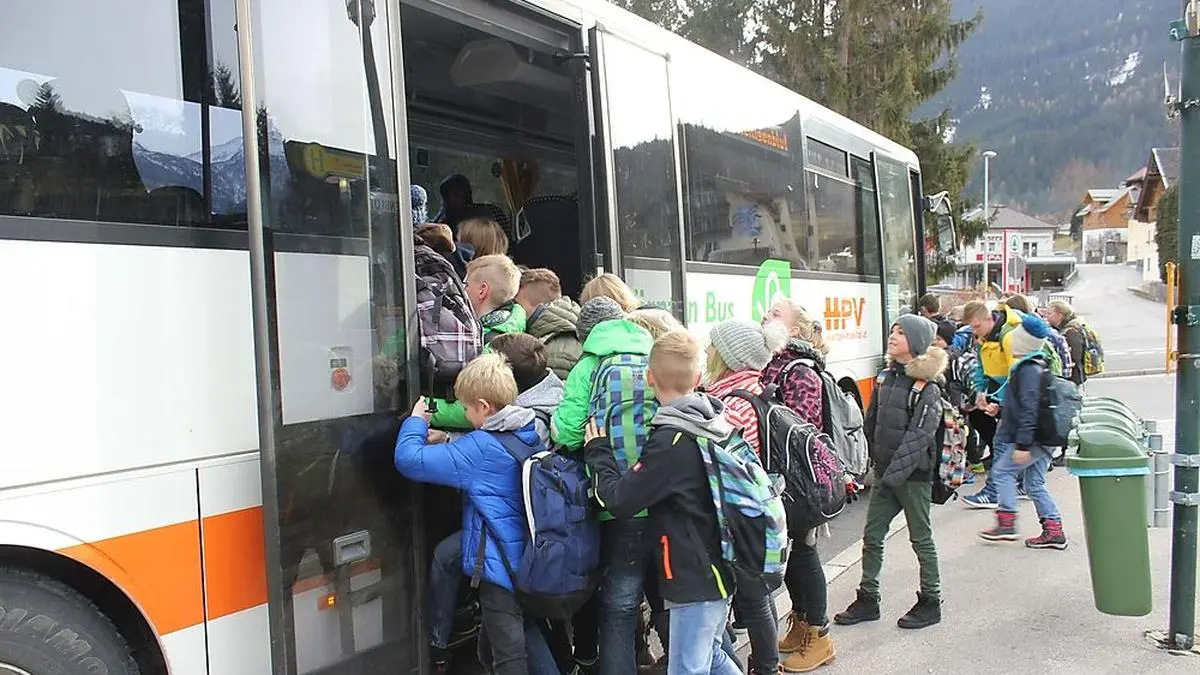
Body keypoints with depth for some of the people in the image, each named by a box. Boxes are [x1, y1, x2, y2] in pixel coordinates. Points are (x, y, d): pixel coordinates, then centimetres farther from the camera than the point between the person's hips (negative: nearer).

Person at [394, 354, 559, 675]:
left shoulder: (480, 448, -21)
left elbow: (408, 459, -21)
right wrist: (448, 443, 15)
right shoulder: (531, 435, 2)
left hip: (499, 566, -8)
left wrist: (416, 420, -4)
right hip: (530, 561, 8)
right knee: (529, 636, 25)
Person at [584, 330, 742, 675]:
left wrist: (598, 452, -5)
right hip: (717, 569, 9)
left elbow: (620, 501, -20)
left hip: (696, 579, -9)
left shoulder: (671, 441, -22)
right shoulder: (715, 420, 2)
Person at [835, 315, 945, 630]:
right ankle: (868, 599, 20)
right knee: (871, 536, 9)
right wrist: (875, 463, 9)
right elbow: (871, 423, 13)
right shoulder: (886, 377, 8)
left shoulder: (927, 386, -12)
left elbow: (919, 435, -20)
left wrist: (894, 472, -24)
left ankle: (930, 601, 22)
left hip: (913, 474, -6)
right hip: (885, 474, 7)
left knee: (921, 538, 7)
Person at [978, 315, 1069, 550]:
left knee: (1002, 470, -2)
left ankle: (1006, 523, -3)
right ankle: (1054, 531, 13)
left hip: (1035, 439, -10)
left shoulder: (1028, 370, -18)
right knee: (1035, 484, 13)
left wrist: (1023, 444, -24)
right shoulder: (1040, 365, 14)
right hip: (1045, 438, 10)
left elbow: (1029, 409, -23)